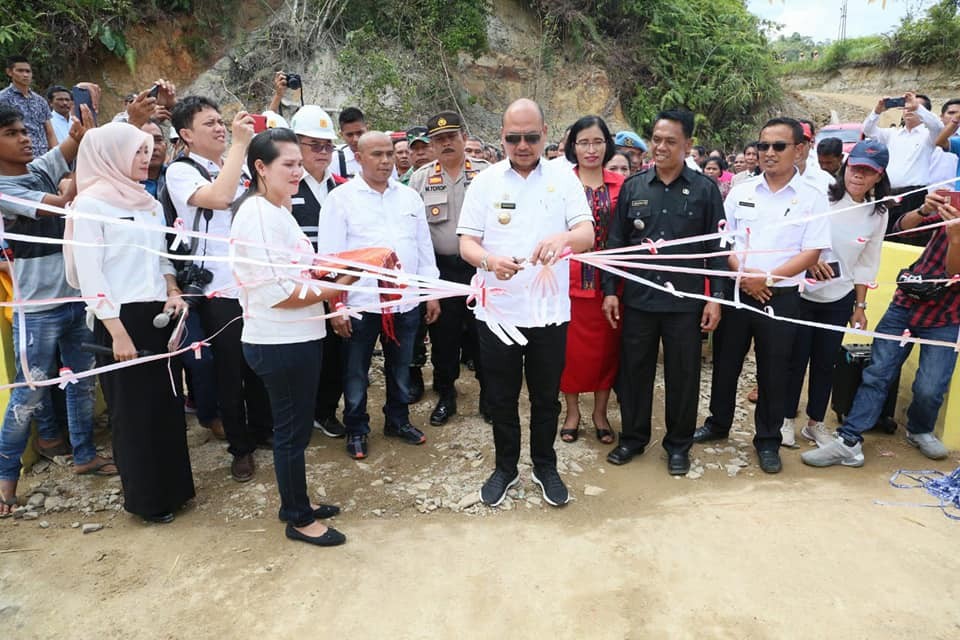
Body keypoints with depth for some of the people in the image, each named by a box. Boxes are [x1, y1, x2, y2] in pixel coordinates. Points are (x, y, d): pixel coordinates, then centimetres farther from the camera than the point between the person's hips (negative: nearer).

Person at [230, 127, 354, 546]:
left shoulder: (278, 210, 12)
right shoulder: (257, 214, -19)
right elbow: (277, 293, -23)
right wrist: (336, 288, -18)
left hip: (298, 337, 10)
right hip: (281, 343, -10)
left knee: (294, 428, 20)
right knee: (292, 431, 5)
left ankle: (297, 502, 36)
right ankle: (298, 519, 22)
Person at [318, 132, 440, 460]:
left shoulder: (409, 196, 9)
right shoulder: (340, 198, -4)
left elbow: (424, 247, 12)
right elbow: (331, 255, -7)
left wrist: (432, 292, 9)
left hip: (406, 301, 4)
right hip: (360, 303, -4)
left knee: (400, 369, 18)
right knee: (356, 373, 10)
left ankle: (398, 420, 36)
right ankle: (356, 430, 28)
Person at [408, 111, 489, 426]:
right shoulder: (420, 178, 6)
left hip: (481, 266, -1)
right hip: (441, 268, 1)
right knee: (443, 335, 9)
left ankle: (489, 394, 25)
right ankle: (445, 396, 26)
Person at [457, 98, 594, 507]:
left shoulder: (563, 178, 1)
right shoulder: (486, 181, 1)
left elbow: (587, 235, -8)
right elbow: (466, 243, -2)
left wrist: (563, 238, -32)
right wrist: (489, 261, -25)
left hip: (550, 310, 0)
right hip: (497, 310, 0)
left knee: (546, 397, 14)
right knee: (501, 398, 13)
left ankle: (545, 467, 35)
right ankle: (505, 467, 34)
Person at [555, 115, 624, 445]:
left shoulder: (621, 185, 4)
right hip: (570, 279, -1)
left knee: (606, 346, 10)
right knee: (571, 346, 6)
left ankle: (600, 412, 28)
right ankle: (572, 410, 26)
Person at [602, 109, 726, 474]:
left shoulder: (704, 189, 0)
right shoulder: (633, 187, 5)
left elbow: (717, 246, 1)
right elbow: (616, 242, 7)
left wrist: (716, 297, -4)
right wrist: (610, 290, 2)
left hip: (685, 301, -1)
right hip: (638, 298, 2)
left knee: (683, 375, 8)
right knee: (634, 371, 10)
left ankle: (679, 444, 26)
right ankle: (632, 437, 28)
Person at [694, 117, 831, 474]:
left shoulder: (812, 197, -2)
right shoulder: (740, 192, 5)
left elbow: (812, 253, -7)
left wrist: (767, 277, -17)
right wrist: (743, 274, -12)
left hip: (781, 297, -2)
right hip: (736, 291, 2)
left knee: (772, 372, 8)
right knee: (725, 363, 12)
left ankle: (768, 442, 23)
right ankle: (718, 424, 31)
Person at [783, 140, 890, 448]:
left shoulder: (878, 214, 2)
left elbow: (866, 264, 7)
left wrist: (860, 305, 7)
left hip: (839, 300, 3)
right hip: (802, 293, -3)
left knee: (825, 363, 11)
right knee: (796, 360, 5)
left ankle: (815, 423, 28)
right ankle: (787, 420, 22)